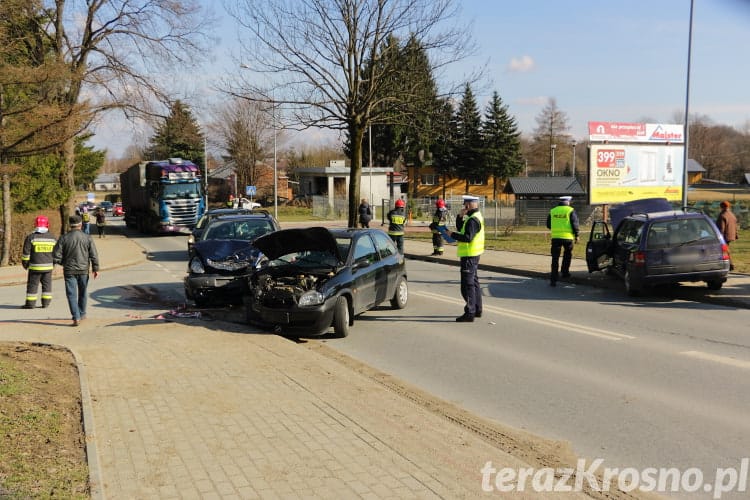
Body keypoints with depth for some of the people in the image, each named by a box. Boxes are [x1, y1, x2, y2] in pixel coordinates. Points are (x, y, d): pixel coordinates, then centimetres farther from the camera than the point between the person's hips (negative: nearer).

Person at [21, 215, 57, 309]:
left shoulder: (31, 237, -9)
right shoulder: (52, 238, 2)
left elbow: (26, 253, -6)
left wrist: (25, 264, 8)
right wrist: (53, 264, 22)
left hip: (35, 267, -3)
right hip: (48, 266, 3)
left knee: (32, 285, 5)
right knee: (47, 284, 12)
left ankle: (30, 303, 7)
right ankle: (46, 302, 13)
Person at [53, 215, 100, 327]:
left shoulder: (63, 238, -5)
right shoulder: (87, 238, -4)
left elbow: (56, 256, -6)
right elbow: (94, 255, -5)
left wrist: (64, 263, 13)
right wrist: (96, 269, 2)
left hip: (69, 271, -1)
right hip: (84, 270, 2)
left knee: (72, 294, 0)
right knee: (82, 293, 19)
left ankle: (76, 317, -12)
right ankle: (82, 314, 32)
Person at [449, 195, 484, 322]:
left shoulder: (473, 220, -20)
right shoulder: (475, 217, 14)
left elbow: (467, 237, -28)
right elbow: (461, 228, 17)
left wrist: (452, 234, -18)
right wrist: (460, 217, 2)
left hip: (469, 255, -11)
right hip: (473, 254, 11)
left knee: (468, 284, -9)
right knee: (474, 282, 19)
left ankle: (469, 313, -8)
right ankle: (477, 309, 29)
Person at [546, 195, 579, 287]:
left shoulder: (552, 211, 10)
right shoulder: (571, 211, -1)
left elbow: (548, 225, 16)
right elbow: (575, 224, -5)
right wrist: (576, 235, 3)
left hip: (555, 237, 2)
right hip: (568, 237, -2)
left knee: (555, 258, 1)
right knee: (567, 254, 24)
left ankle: (553, 280, -5)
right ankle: (565, 272, 27)